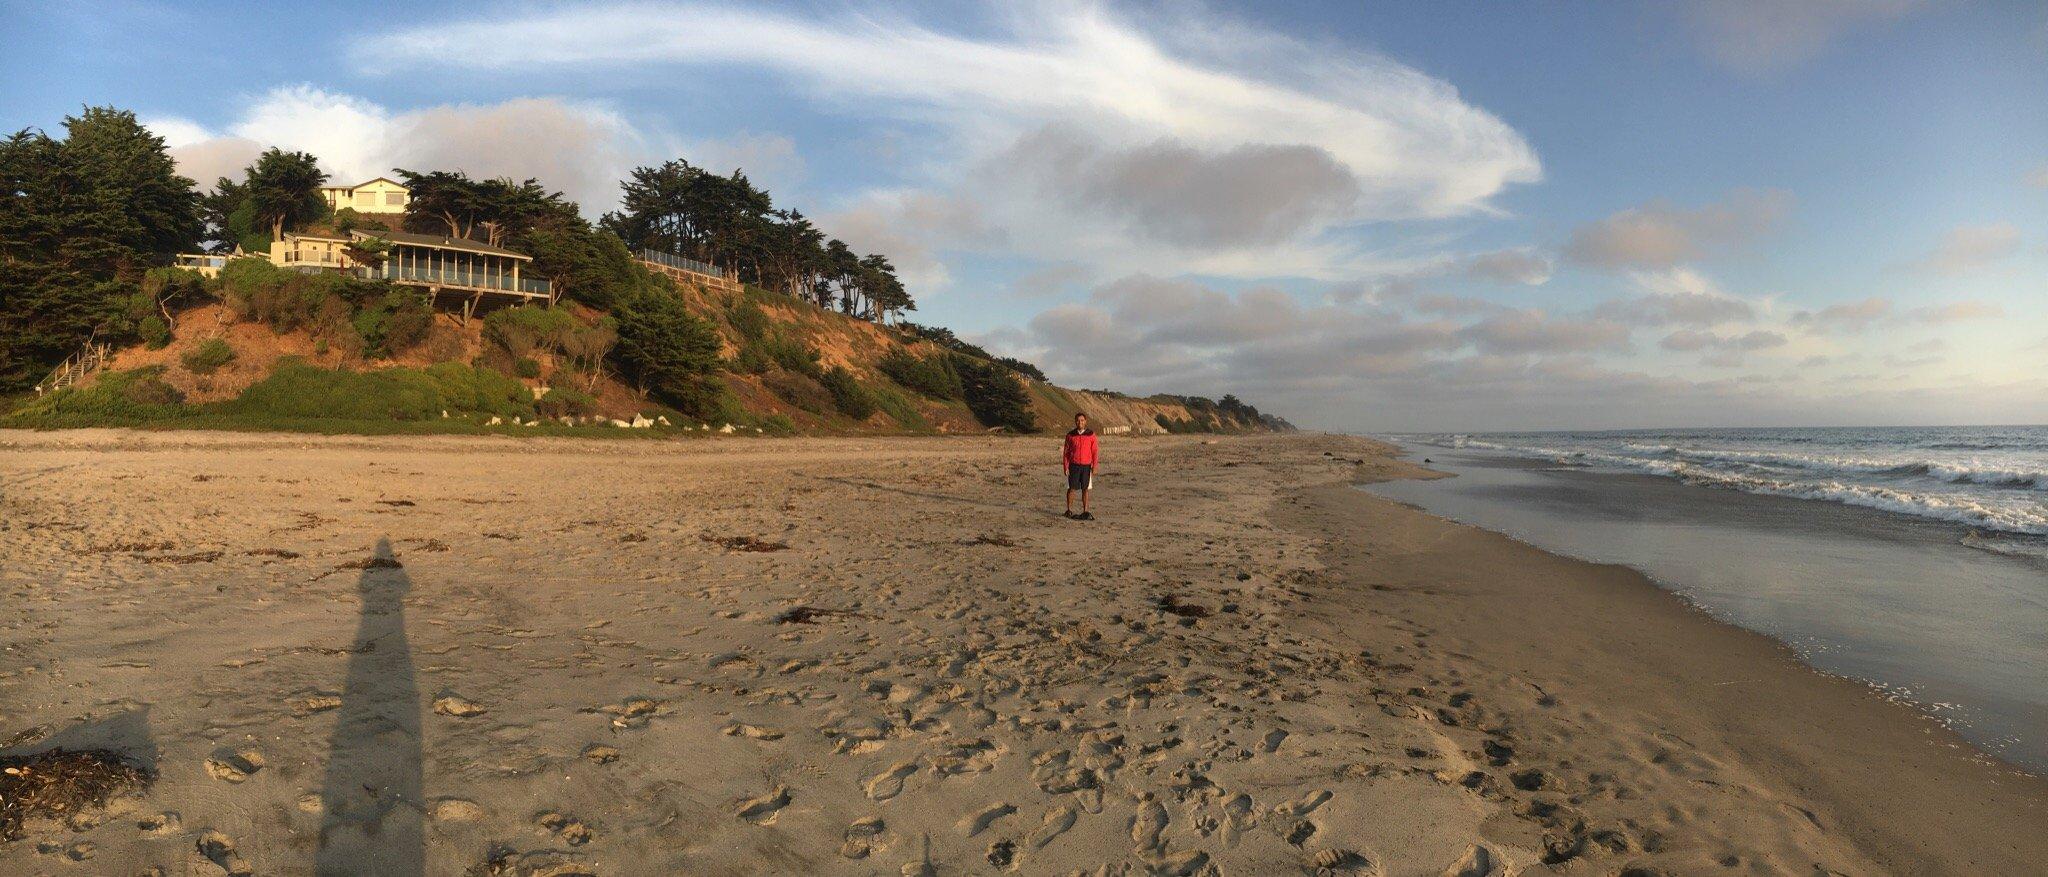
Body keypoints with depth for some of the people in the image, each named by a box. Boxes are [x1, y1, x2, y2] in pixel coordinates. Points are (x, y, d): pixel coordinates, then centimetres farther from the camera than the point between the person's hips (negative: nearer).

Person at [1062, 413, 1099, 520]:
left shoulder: (1091, 434, 1)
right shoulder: (1070, 435, 2)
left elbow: (1094, 452, 1)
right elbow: (1066, 452, 5)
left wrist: (1095, 467, -6)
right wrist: (1065, 467, -2)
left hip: (1086, 466, 0)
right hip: (1074, 466, 0)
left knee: (1085, 489, 4)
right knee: (1072, 488, 1)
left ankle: (1085, 511, 9)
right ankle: (1069, 510, 11)